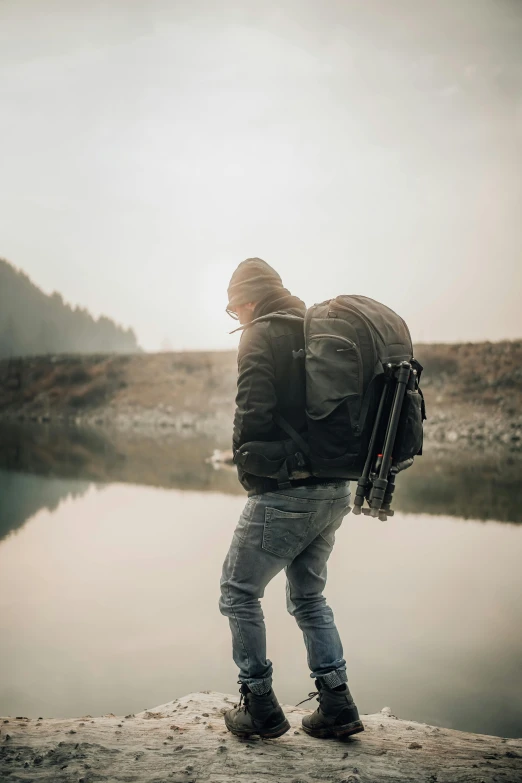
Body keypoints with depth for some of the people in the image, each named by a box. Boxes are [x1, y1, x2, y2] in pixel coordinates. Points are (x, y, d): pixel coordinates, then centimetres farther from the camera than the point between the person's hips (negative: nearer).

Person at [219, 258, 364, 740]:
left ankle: (261, 708, 14)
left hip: (285, 494, -8)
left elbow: (253, 413, -19)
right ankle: (337, 706, 20)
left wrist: (248, 474, -3)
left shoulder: (262, 335, -8)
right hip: (336, 491, 8)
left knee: (239, 594, 9)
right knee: (308, 596, 21)